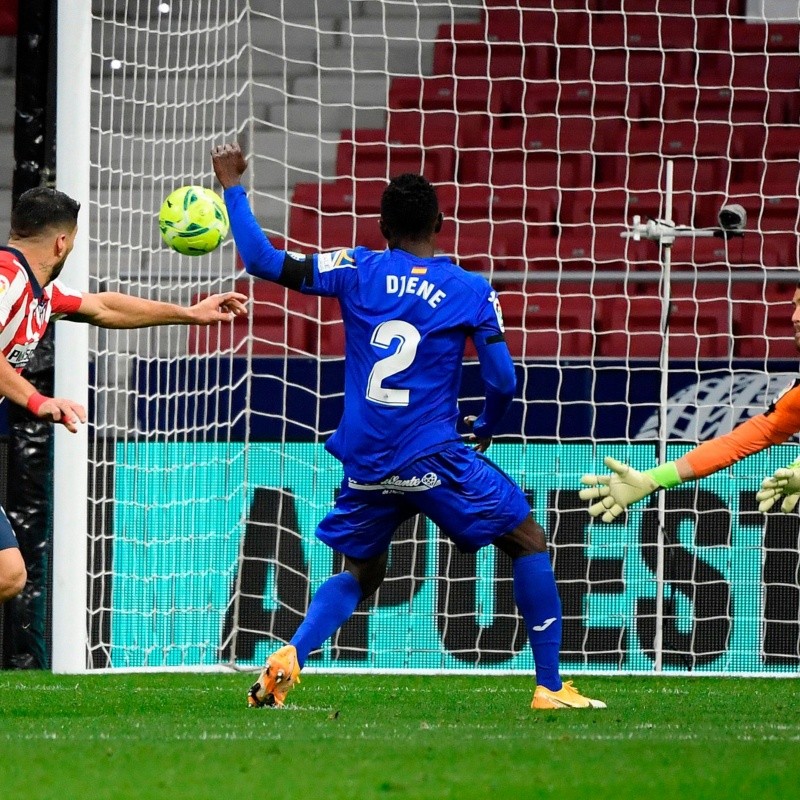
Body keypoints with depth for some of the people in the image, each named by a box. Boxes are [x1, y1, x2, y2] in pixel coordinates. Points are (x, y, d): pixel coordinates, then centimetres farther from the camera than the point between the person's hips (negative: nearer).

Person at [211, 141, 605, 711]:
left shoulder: (357, 270, 3)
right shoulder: (472, 291, -1)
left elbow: (263, 261, -1)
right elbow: (503, 381, -4)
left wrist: (233, 187, 11)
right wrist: (487, 429, 17)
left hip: (366, 466, 3)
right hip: (434, 461, -3)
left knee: (359, 573, 23)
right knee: (528, 541, 12)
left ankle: (290, 658, -3)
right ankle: (550, 687, 6)